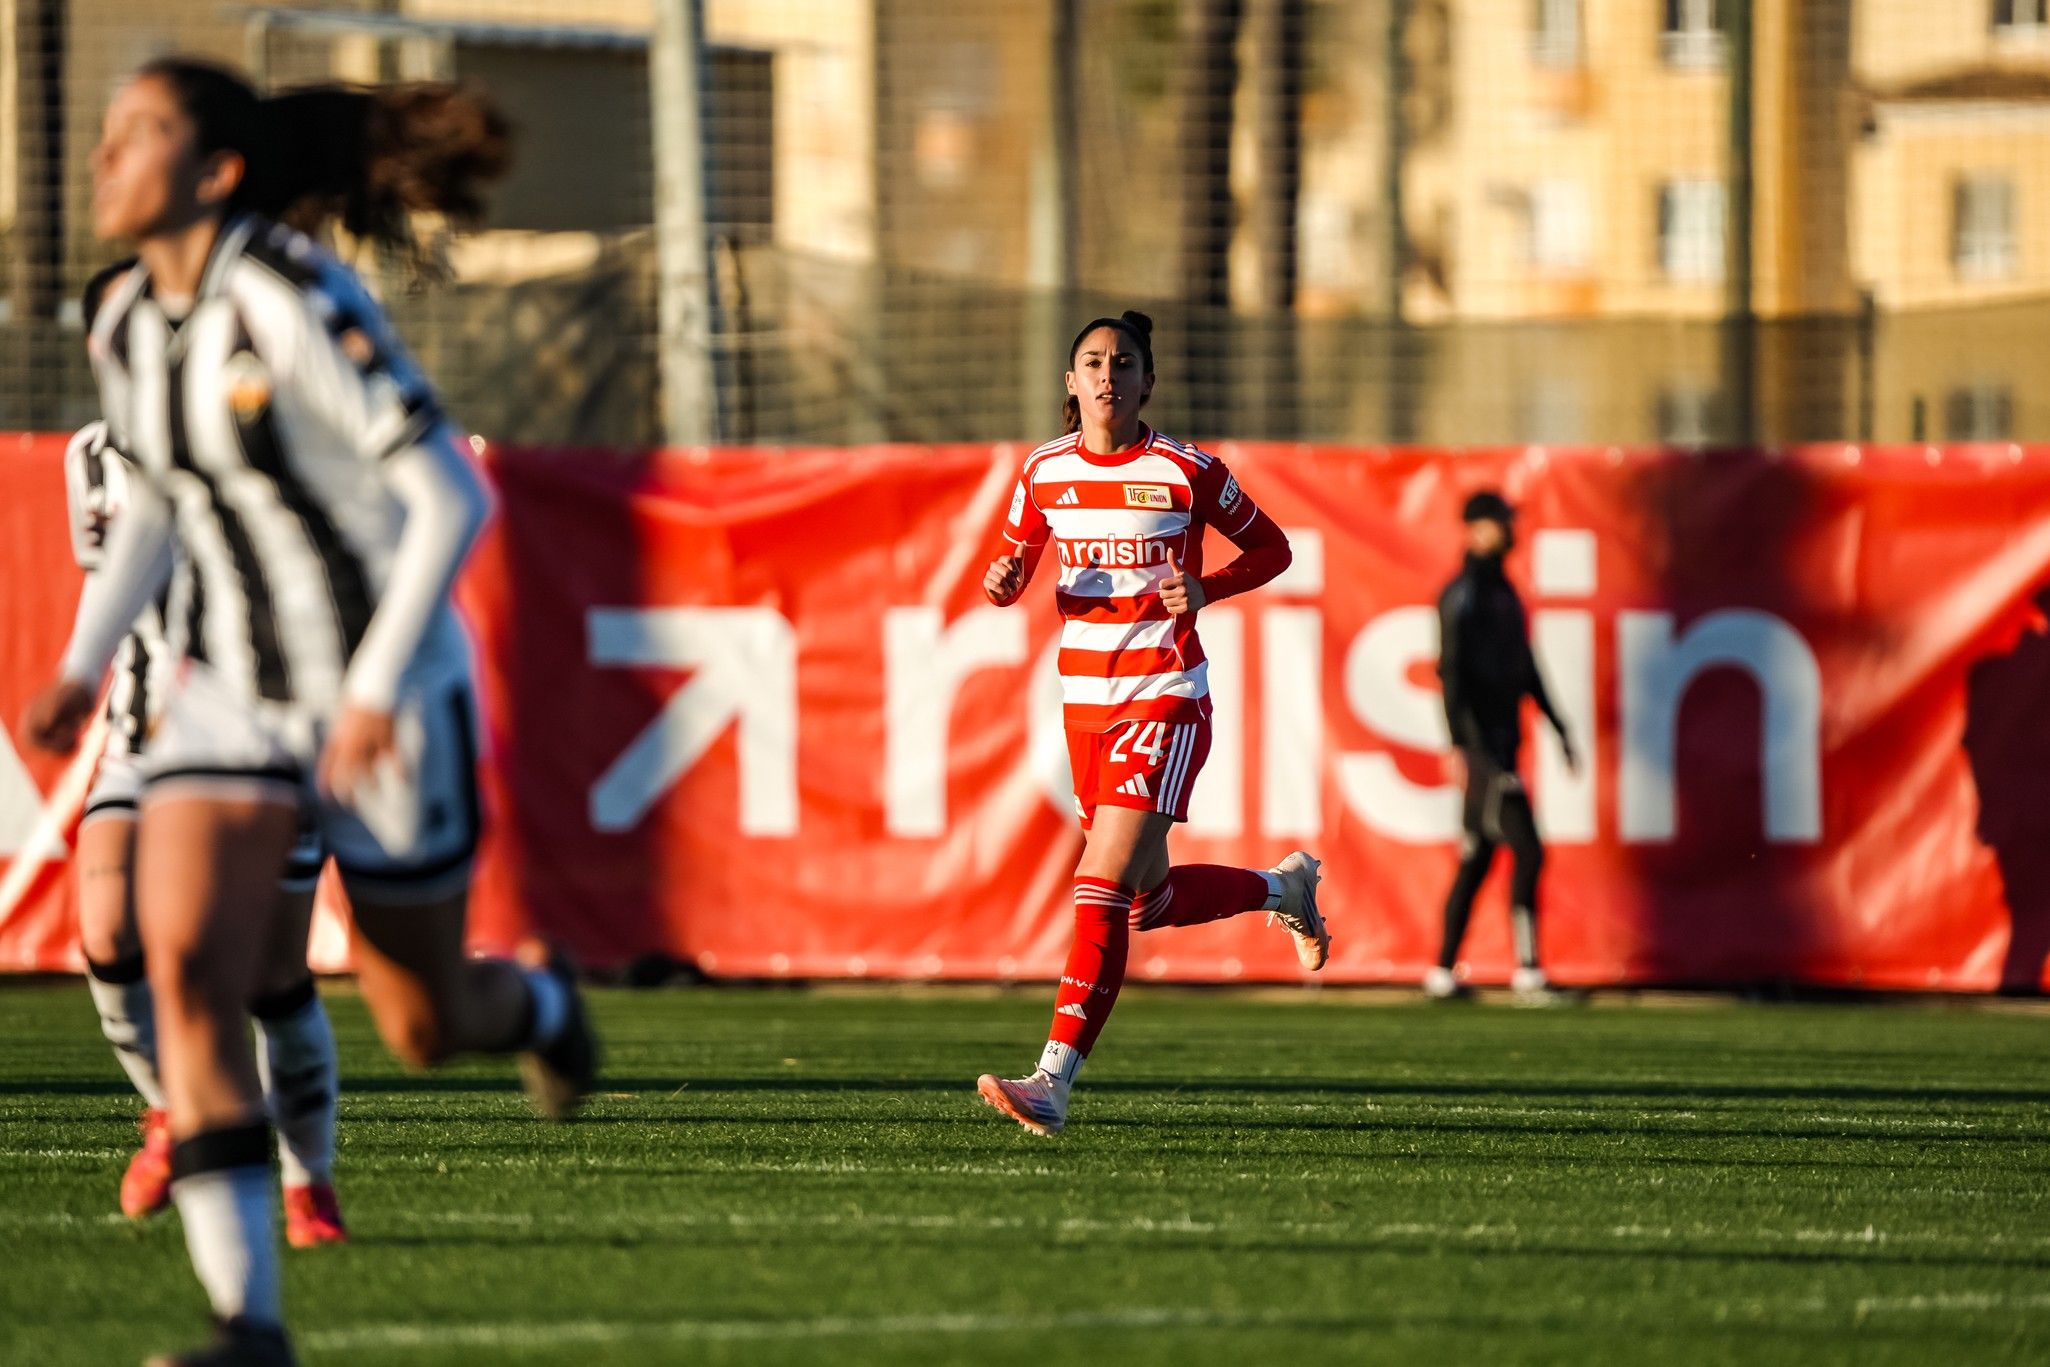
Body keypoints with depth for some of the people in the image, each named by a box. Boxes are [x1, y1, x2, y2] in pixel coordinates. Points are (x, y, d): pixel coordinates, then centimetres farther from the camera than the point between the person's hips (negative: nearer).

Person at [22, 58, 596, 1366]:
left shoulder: (296, 307, -23)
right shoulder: (129, 325, 0)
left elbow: (451, 499, -22)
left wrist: (378, 689, -27)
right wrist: (84, 666, 12)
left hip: (386, 693, -5)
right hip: (229, 692, 5)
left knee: (426, 1025, 9)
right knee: (186, 964, -19)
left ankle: (542, 1003, 49)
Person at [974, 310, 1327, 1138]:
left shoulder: (1186, 472, -7)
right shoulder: (1045, 472, 4)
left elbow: (1271, 549, 5)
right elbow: (1014, 573, 16)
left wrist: (1206, 589, -13)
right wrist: (1002, 579, -8)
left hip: (1166, 696, -6)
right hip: (1085, 698, 6)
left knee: (1105, 883, -17)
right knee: (1152, 901, 14)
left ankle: (1054, 1082, -22)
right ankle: (1283, 888, 44)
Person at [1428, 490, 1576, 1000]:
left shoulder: (1504, 591, 18)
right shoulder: (1463, 594, -11)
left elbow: (1525, 666, 25)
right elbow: (1451, 671, -19)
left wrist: (1558, 727, 25)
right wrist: (1458, 743, -27)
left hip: (1503, 742, 9)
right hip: (1481, 744, -9)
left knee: (1477, 858, 11)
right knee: (1527, 851, -13)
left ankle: (1443, 973, 15)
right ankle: (1528, 971, -14)